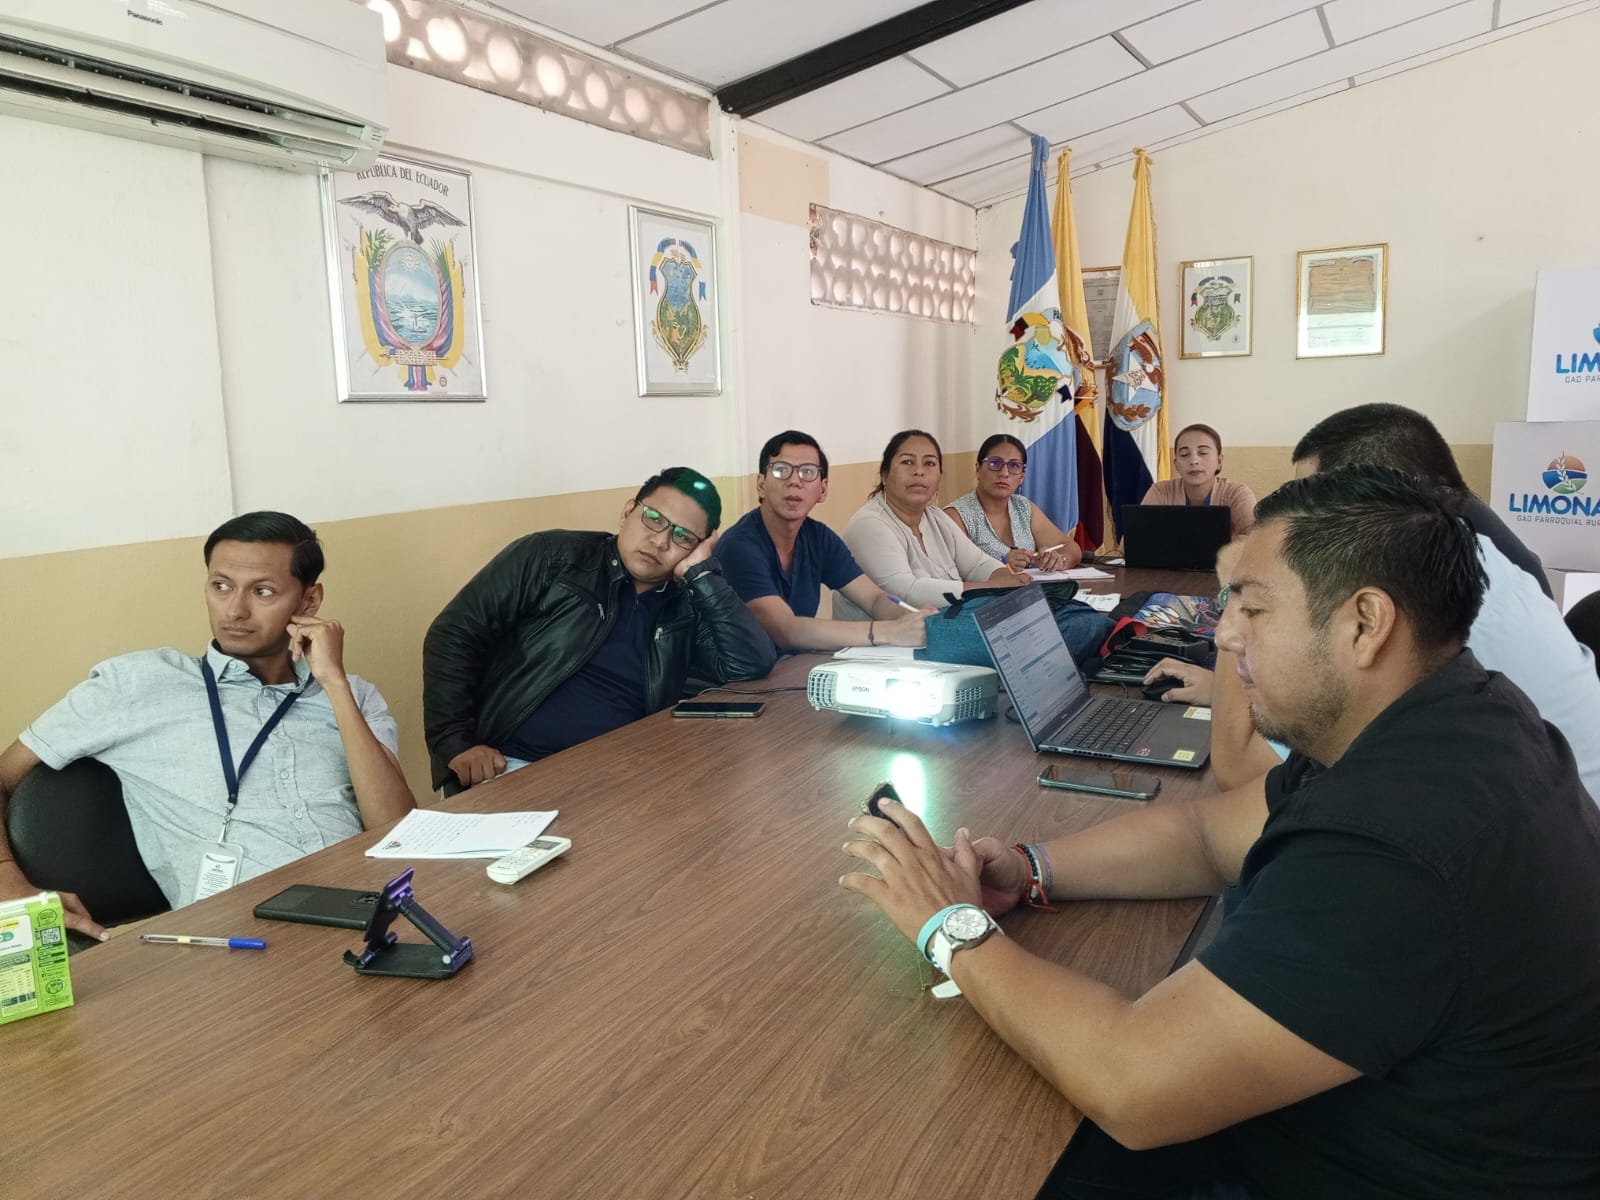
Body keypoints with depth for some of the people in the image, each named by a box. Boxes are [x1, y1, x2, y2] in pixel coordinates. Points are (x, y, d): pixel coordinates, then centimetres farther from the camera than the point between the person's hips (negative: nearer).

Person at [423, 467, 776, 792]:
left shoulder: (686, 608, 10)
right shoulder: (551, 558, -1)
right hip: (514, 767, -4)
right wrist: (456, 744, -12)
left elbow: (754, 663, -5)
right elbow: (454, 635, -3)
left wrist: (700, 574, -5)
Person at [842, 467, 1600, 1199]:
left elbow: (1131, 1087, -34)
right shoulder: (1446, 720, -3)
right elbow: (1212, 831, 6)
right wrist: (1033, 871, -8)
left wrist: (954, 927, -20)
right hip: (1376, 1125, 8)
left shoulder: (1390, 846, -36)